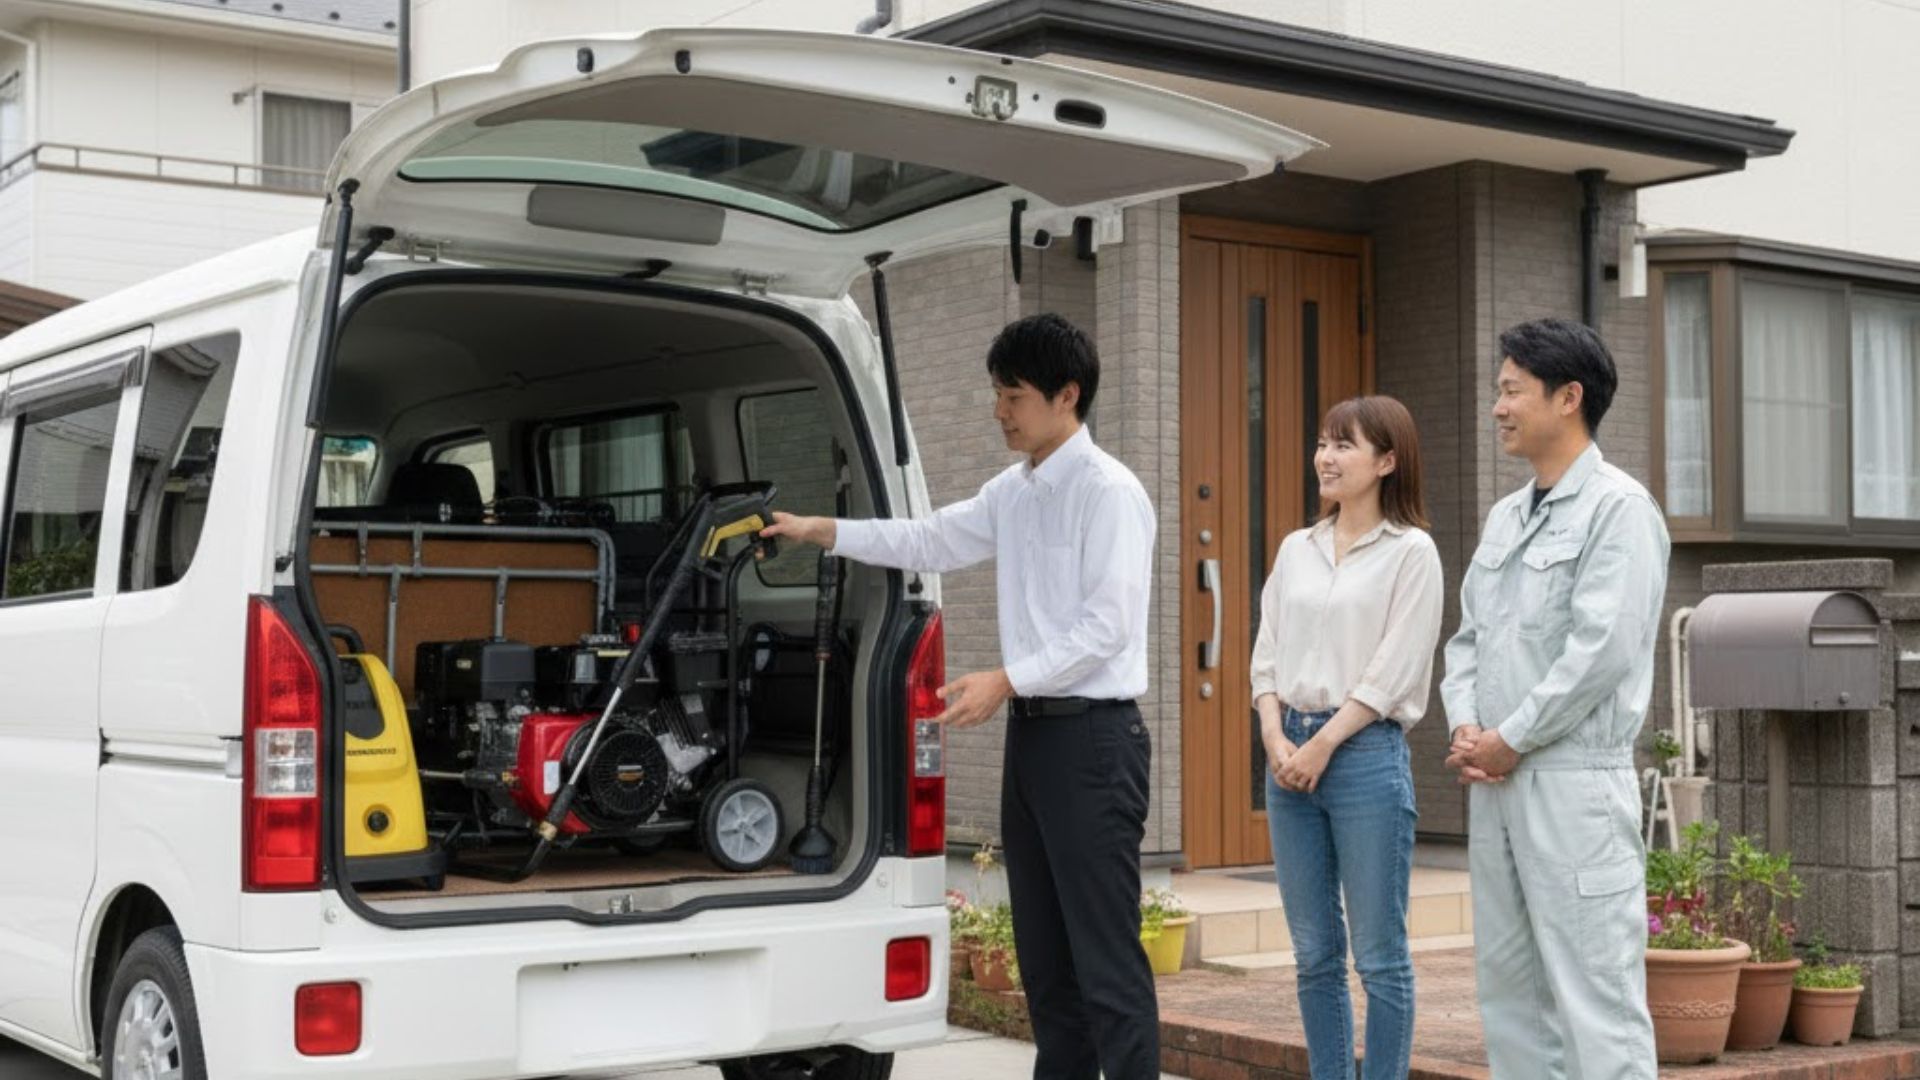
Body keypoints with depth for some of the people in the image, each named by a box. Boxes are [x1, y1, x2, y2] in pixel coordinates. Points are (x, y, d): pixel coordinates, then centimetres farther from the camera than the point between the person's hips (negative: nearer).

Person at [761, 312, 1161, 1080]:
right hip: (1030, 730, 9)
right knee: (1043, 954, 14)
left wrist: (1005, 681, -20)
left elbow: (1106, 628, -18)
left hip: (1091, 736, -9)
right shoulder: (1011, 492, 12)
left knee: (1106, 957, -7)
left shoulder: (1108, 492, -12)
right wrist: (820, 531, 16)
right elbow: (930, 542, 22)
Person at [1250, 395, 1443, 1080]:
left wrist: (1322, 745, -12)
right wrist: (1276, 738, -4)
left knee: (1379, 956, 0)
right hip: (1290, 754, 6)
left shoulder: (1410, 551, -3)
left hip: (1366, 753, -6)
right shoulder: (1297, 549, 14)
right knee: (1315, 954, 11)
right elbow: (1267, 656, 12)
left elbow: (1394, 671, -9)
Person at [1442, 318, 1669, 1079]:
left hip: (1574, 781, -8)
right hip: (1495, 783, 8)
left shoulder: (1617, 508, -8)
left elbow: (1603, 650, -16)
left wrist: (1509, 742, -11)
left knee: (1594, 991, -7)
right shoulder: (1505, 516, 17)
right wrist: (1465, 728, 1)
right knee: (1509, 981, 12)